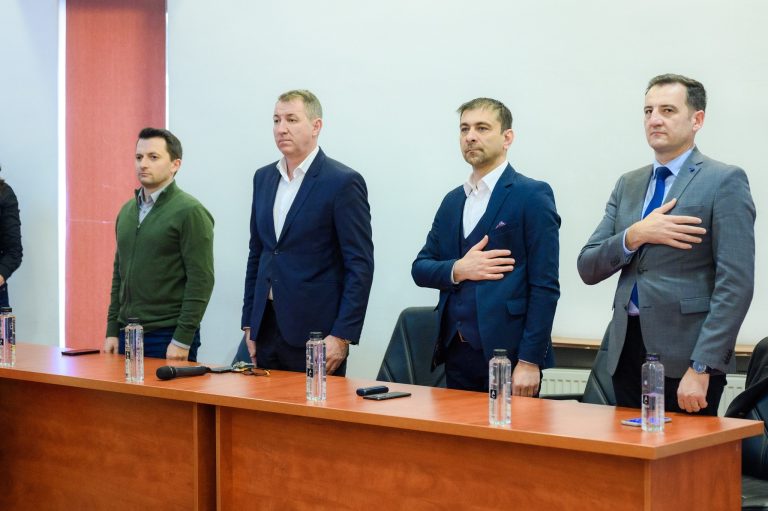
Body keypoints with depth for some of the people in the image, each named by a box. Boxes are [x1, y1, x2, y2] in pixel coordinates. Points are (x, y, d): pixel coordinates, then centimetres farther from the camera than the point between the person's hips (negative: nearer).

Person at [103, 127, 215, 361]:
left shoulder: (190, 212, -9)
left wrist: (182, 340, -17)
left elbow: (201, 281, -14)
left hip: (169, 337, -6)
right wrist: (112, 331, 11)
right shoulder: (127, 211, 13)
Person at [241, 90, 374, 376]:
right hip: (266, 327, 6)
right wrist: (249, 323, 13)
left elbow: (360, 265, -11)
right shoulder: (263, 178, 12)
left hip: (315, 331, -6)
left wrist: (342, 336, -16)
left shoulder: (343, 182, -8)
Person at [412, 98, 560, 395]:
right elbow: (420, 268, 14)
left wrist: (530, 361, -16)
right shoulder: (453, 201, 16)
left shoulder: (533, 196, -4)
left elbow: (544, 285, -10)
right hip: (456, 353, 6)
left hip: (507, 353, -6)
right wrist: (457, 270, -8)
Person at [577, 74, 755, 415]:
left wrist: (701, 368, -18)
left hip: (684, 356, -5)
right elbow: (588, 269, 8)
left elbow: (735, 284, -12)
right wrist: (635, 236, -10)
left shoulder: (725, 181, -4)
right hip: (627, 350, 5)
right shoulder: (628, 185, 14)